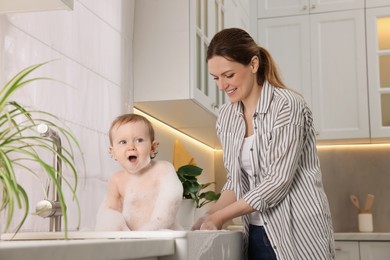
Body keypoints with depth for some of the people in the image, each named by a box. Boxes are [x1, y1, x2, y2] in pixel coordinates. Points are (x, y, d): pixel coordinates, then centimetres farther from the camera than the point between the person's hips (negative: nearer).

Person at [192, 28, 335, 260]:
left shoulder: (287, 106, -14)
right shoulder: (226, 117, 6)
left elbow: (278, 180, -18)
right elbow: (237, 181, 11)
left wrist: (220, 216, -16)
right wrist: (209, 216, -4)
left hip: (298, 232, -5)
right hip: (257, 235, 6)